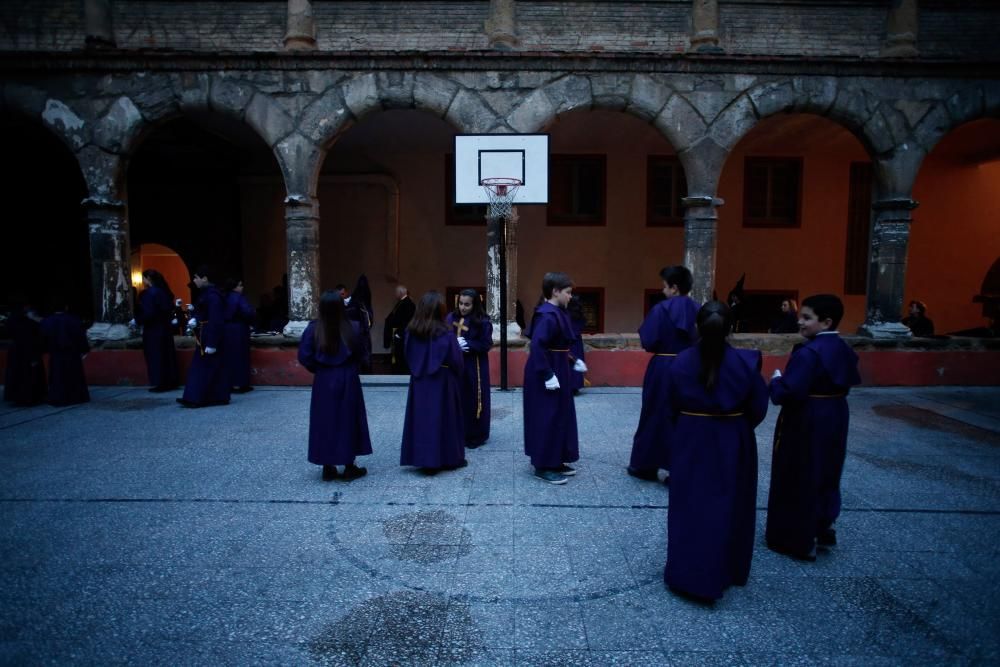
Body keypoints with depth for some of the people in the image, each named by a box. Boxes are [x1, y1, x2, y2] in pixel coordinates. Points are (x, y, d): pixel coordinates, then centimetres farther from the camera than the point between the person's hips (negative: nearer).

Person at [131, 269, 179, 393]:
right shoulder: (164, 291, 8)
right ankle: (171, 382, 17)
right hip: (165, 328, 8)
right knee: (167, 355, 12)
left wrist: (136, 321, -7)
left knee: (155, 356, 0)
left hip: (153, 330, -8)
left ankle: (160, 383, 4)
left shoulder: (148, 293, -16)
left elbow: (148, 313, -20)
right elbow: (170, 308, 13)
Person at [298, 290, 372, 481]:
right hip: (348, 380, -1)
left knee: (325, 422, 11)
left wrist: (318, 369, 5)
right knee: (348, 421, 10)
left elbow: (304, 356, -11)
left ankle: (328, 468, 17)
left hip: (323, 382, 1)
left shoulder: (313, 329, -9)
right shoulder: (353, 328, -11)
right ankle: (349, 467, 16)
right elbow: (360, 354, -5)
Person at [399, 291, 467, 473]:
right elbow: (456, 362, -13)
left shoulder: (412, 331, -3)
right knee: (442, 418, 7)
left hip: (419, 383, 4)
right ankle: (446, 458, 17)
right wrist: (457, 347, 5)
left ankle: (423, 458, 17)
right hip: (442, 383, -4)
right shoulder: (445, 335, -17)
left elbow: (409, 358, 6)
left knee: (422, 417, 10)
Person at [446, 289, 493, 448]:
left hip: (474, 367, -3)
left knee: (474, 401, 5)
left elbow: (486, 345, -10)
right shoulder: (451, 318, 1)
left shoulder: (483, 322, -8)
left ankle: (475, 436, 20)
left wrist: (467, 344, -19)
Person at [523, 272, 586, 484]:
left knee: (560, 416, 17)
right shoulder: (547, 316, -20)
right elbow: (537, 346, -27)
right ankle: (543, 466, 11)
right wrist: (548, 375, -27)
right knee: (547, 419, -1)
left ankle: (554, 461, 28)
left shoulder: (557, 313, 11)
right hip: (546, 376, -11)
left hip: (557, 371, 11)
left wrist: (573, 361, 20)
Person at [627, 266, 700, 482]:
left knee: (656, 416, 9)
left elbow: (648, 341, -14)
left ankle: (648, 465, 20)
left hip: (663, 370, -4)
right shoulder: (698, 310, 1)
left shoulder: (661, 309, -12)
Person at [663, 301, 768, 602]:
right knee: (729, 506, 16)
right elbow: (758, 408, -4)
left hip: (689, 442, 0)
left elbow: (671, 408, 0)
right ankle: (725, 573, 31)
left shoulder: (681, 362, -10)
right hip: (733, 443, 0)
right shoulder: (745, 362, -13)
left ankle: (685, 573, 20)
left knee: (689, 506, 12)